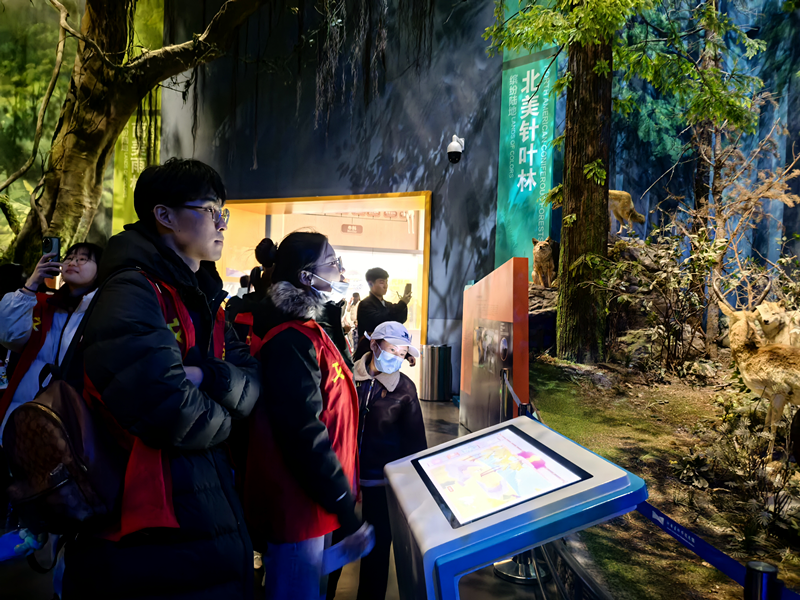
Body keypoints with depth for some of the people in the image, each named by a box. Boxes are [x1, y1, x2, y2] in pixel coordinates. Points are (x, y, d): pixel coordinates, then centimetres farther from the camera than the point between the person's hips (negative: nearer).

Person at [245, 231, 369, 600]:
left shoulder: (308, 331, 11)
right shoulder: (291, 341, -22)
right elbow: (305, 432, -27)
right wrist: (345, 505, -21)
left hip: (314, 504, 10)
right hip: (298, 510, -10)